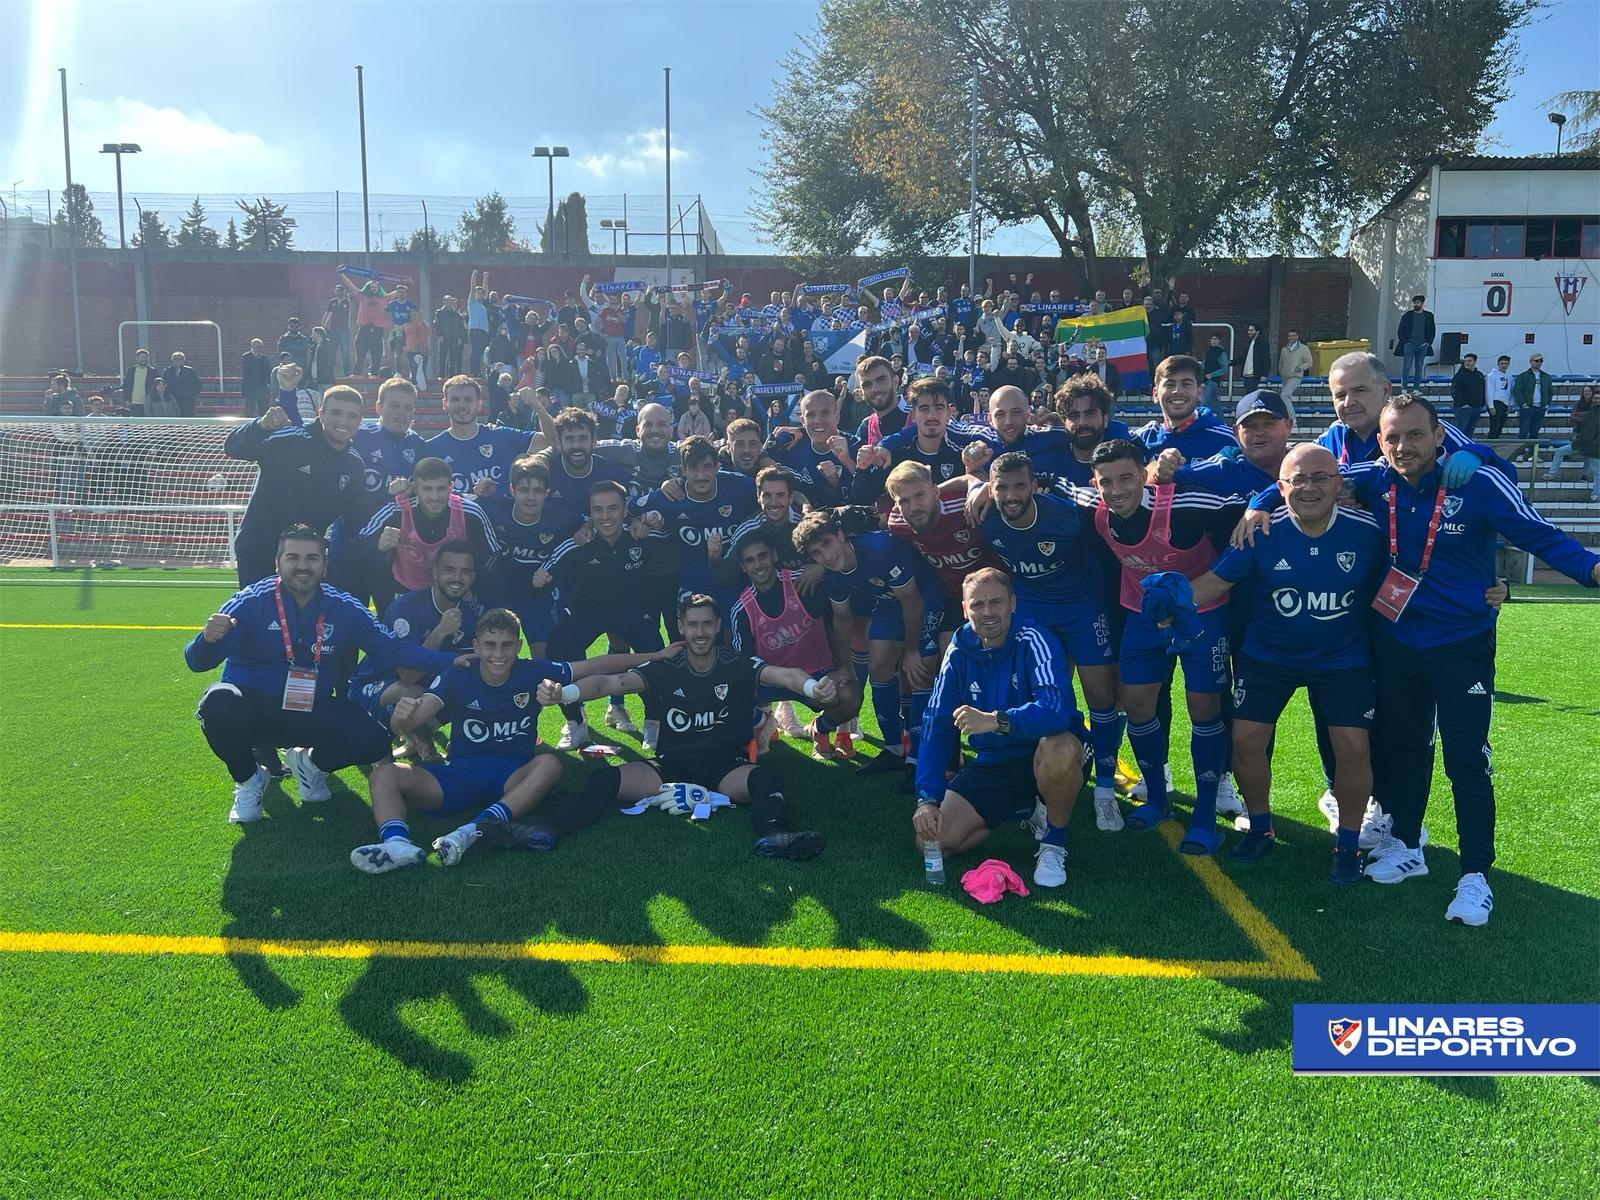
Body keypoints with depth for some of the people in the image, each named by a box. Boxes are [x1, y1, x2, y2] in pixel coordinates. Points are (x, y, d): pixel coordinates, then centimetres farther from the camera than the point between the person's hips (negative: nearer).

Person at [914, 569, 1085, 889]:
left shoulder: (1032, 641, -19)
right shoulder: (959, 652, -4)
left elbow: (1057, 710, -35)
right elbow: (936, 726, -5)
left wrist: (996, 720, -47)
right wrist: (927, 798, -14)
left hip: (1042, 755, -5)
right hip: (992, 764, 5)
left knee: (1060, 749, -40)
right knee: (934, 839, -10)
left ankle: (1054, 844, -11)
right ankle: (1029, 810, 14)